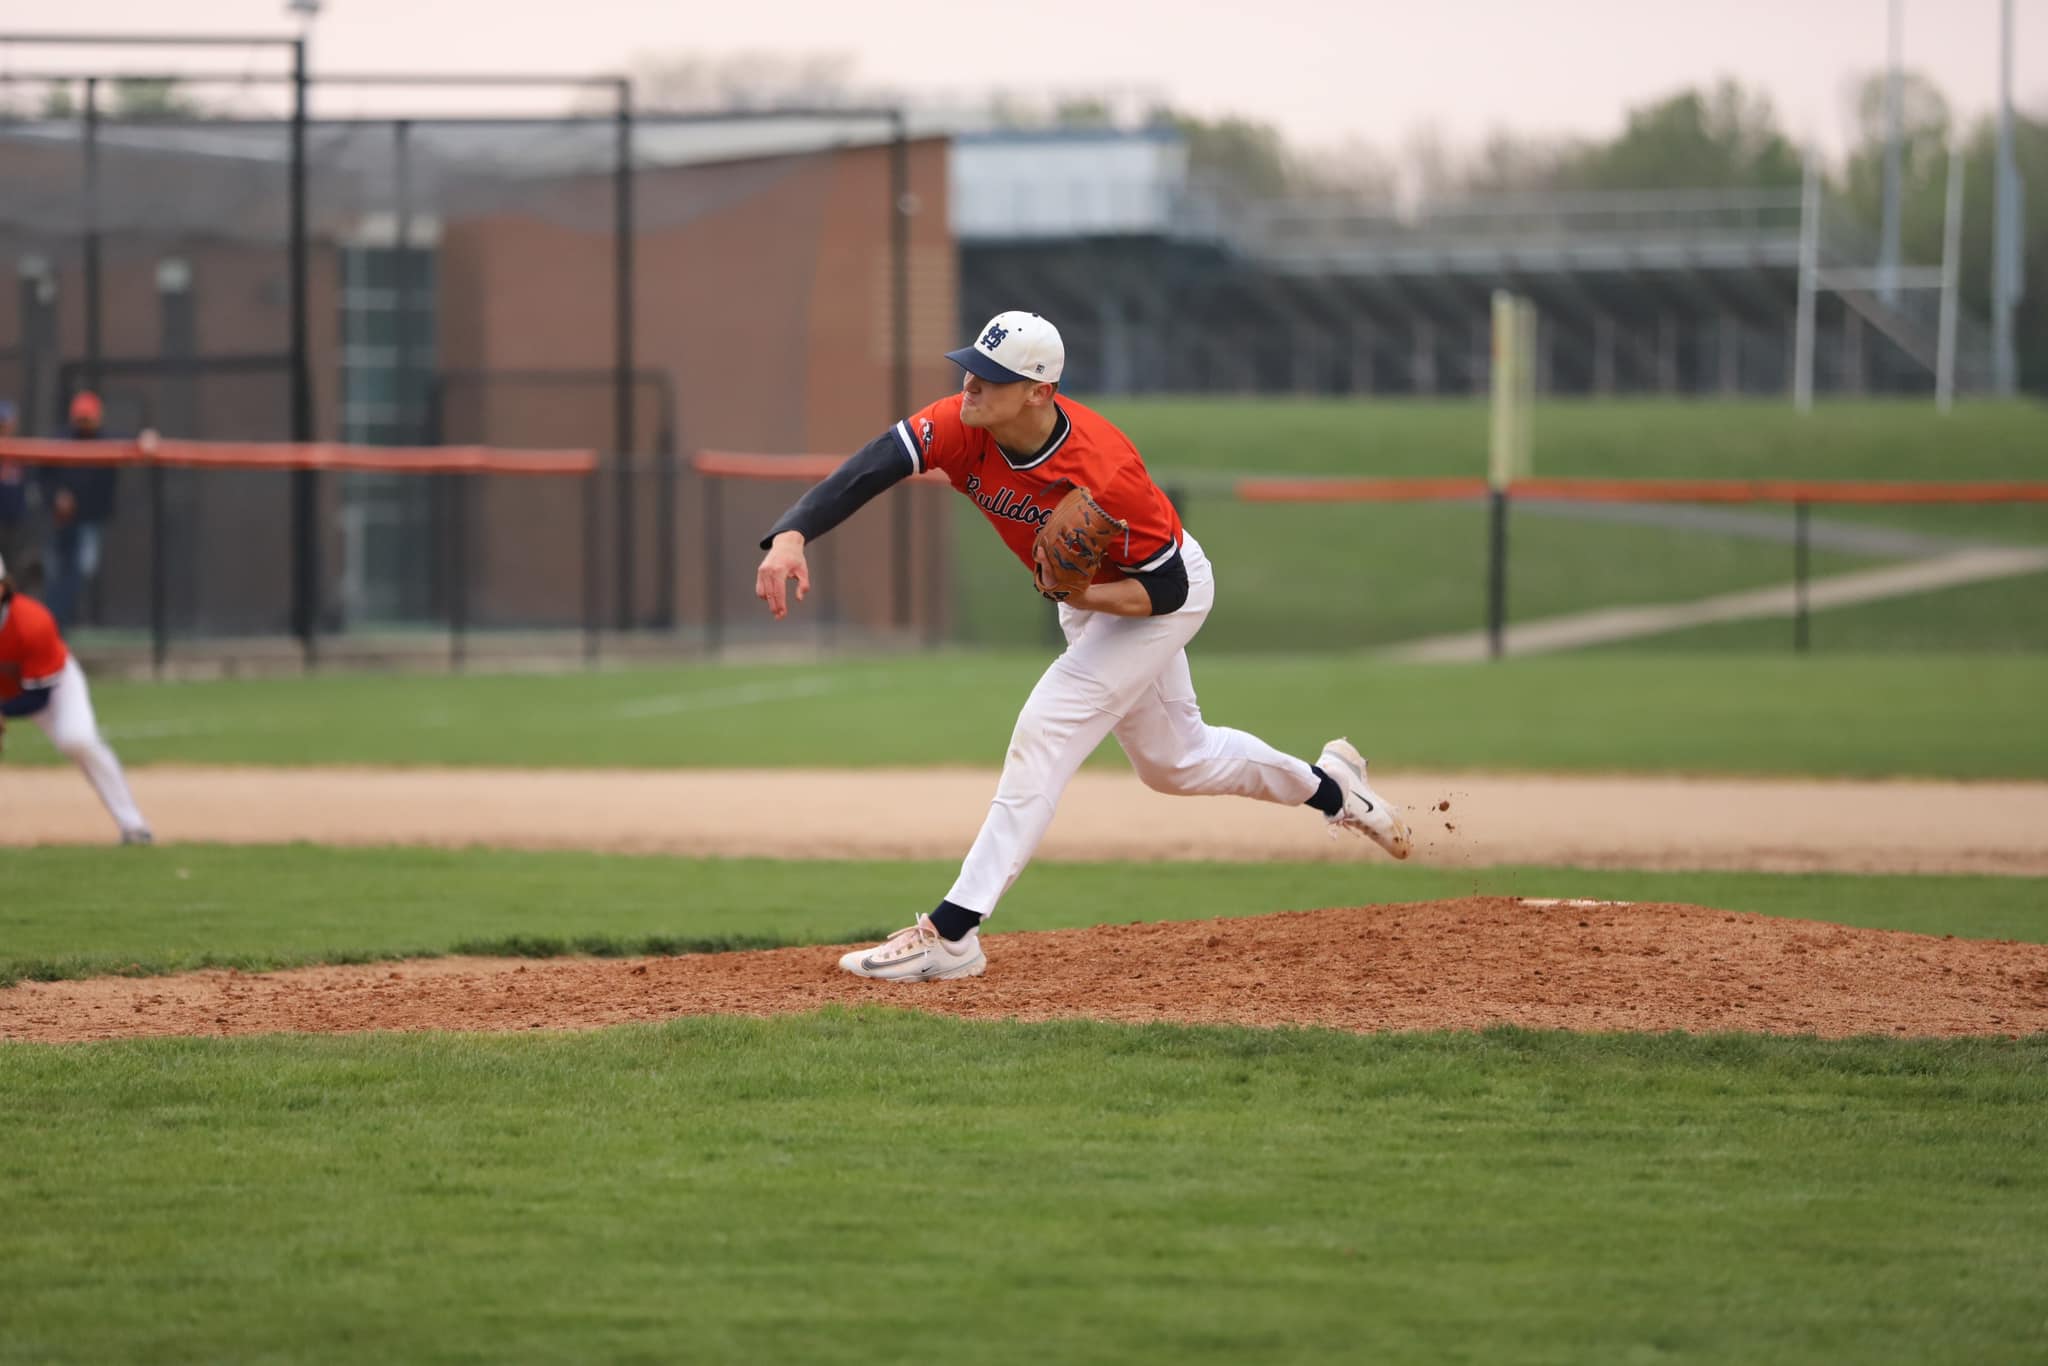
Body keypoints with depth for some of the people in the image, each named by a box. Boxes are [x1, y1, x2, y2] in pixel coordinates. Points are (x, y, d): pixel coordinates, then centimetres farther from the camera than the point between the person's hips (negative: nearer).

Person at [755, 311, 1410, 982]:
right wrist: (788, 537, -55)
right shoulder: (959, 425, -26)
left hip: (1164, 594, -8)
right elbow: (865, 472, -39)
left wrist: (1083, 596, -44)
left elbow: (1166, 590, -28)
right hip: (1086, 595, 8)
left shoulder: (1104, 472, -39)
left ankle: (952, 933, -23)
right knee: (1174, 761, 22)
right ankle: (1329, 786, 47)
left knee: (1047, 729, -21)